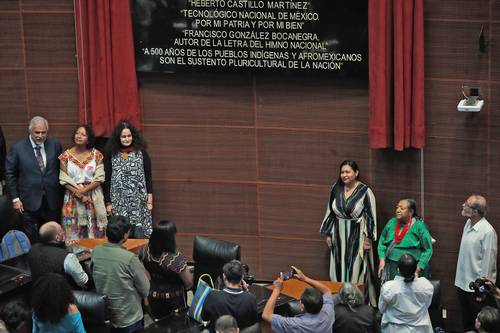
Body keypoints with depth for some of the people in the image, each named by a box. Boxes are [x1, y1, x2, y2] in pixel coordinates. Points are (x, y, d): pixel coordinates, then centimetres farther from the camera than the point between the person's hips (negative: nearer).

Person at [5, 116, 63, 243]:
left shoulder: (55, 145, 2)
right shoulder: (17, 148, -5)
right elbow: (10, 174, -1)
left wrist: (60, 195, 6)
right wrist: (15, 198, -4)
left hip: (52, 202, 2)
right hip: (29, 203, -2)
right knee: (31, 240, 4)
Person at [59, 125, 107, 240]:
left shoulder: (96, 155, 1)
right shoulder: (66, 155, 2)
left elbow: (99, 178, -3)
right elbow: (64, 180, -2)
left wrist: (84, 190, -14)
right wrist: (78, 193, -13)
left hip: (92, 198, 0)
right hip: (72, 199, 0)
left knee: (93, 233, -1)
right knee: (73, 233, -1)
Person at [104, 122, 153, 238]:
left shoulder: (141, 153, 3)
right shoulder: (111, 155, 6)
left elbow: (148, 177, 4)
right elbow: (107, 180, 9)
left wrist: (149, 200, -1)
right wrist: (108, 202, 6)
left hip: (139, 202, -1)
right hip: (119, 202, 1)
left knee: (139, 236, -5)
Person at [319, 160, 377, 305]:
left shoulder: (365, 191, -11)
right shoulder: (336, 188, 2)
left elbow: (371, 216, -9)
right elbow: (330, 212, 10)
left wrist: (368, 238, -11)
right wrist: (328, 234, 10)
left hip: (357, 236, -5)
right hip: (339, 236, 5)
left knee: (356, 270, -1)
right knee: (340, 269, 8)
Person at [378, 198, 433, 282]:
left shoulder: (419, 226, -5)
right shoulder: (392, 223, 8)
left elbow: (427, 250, -4)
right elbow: (382, 241, 17)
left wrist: (418, 268, -10)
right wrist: (382, 259, 4)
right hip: (391, 268, 4)